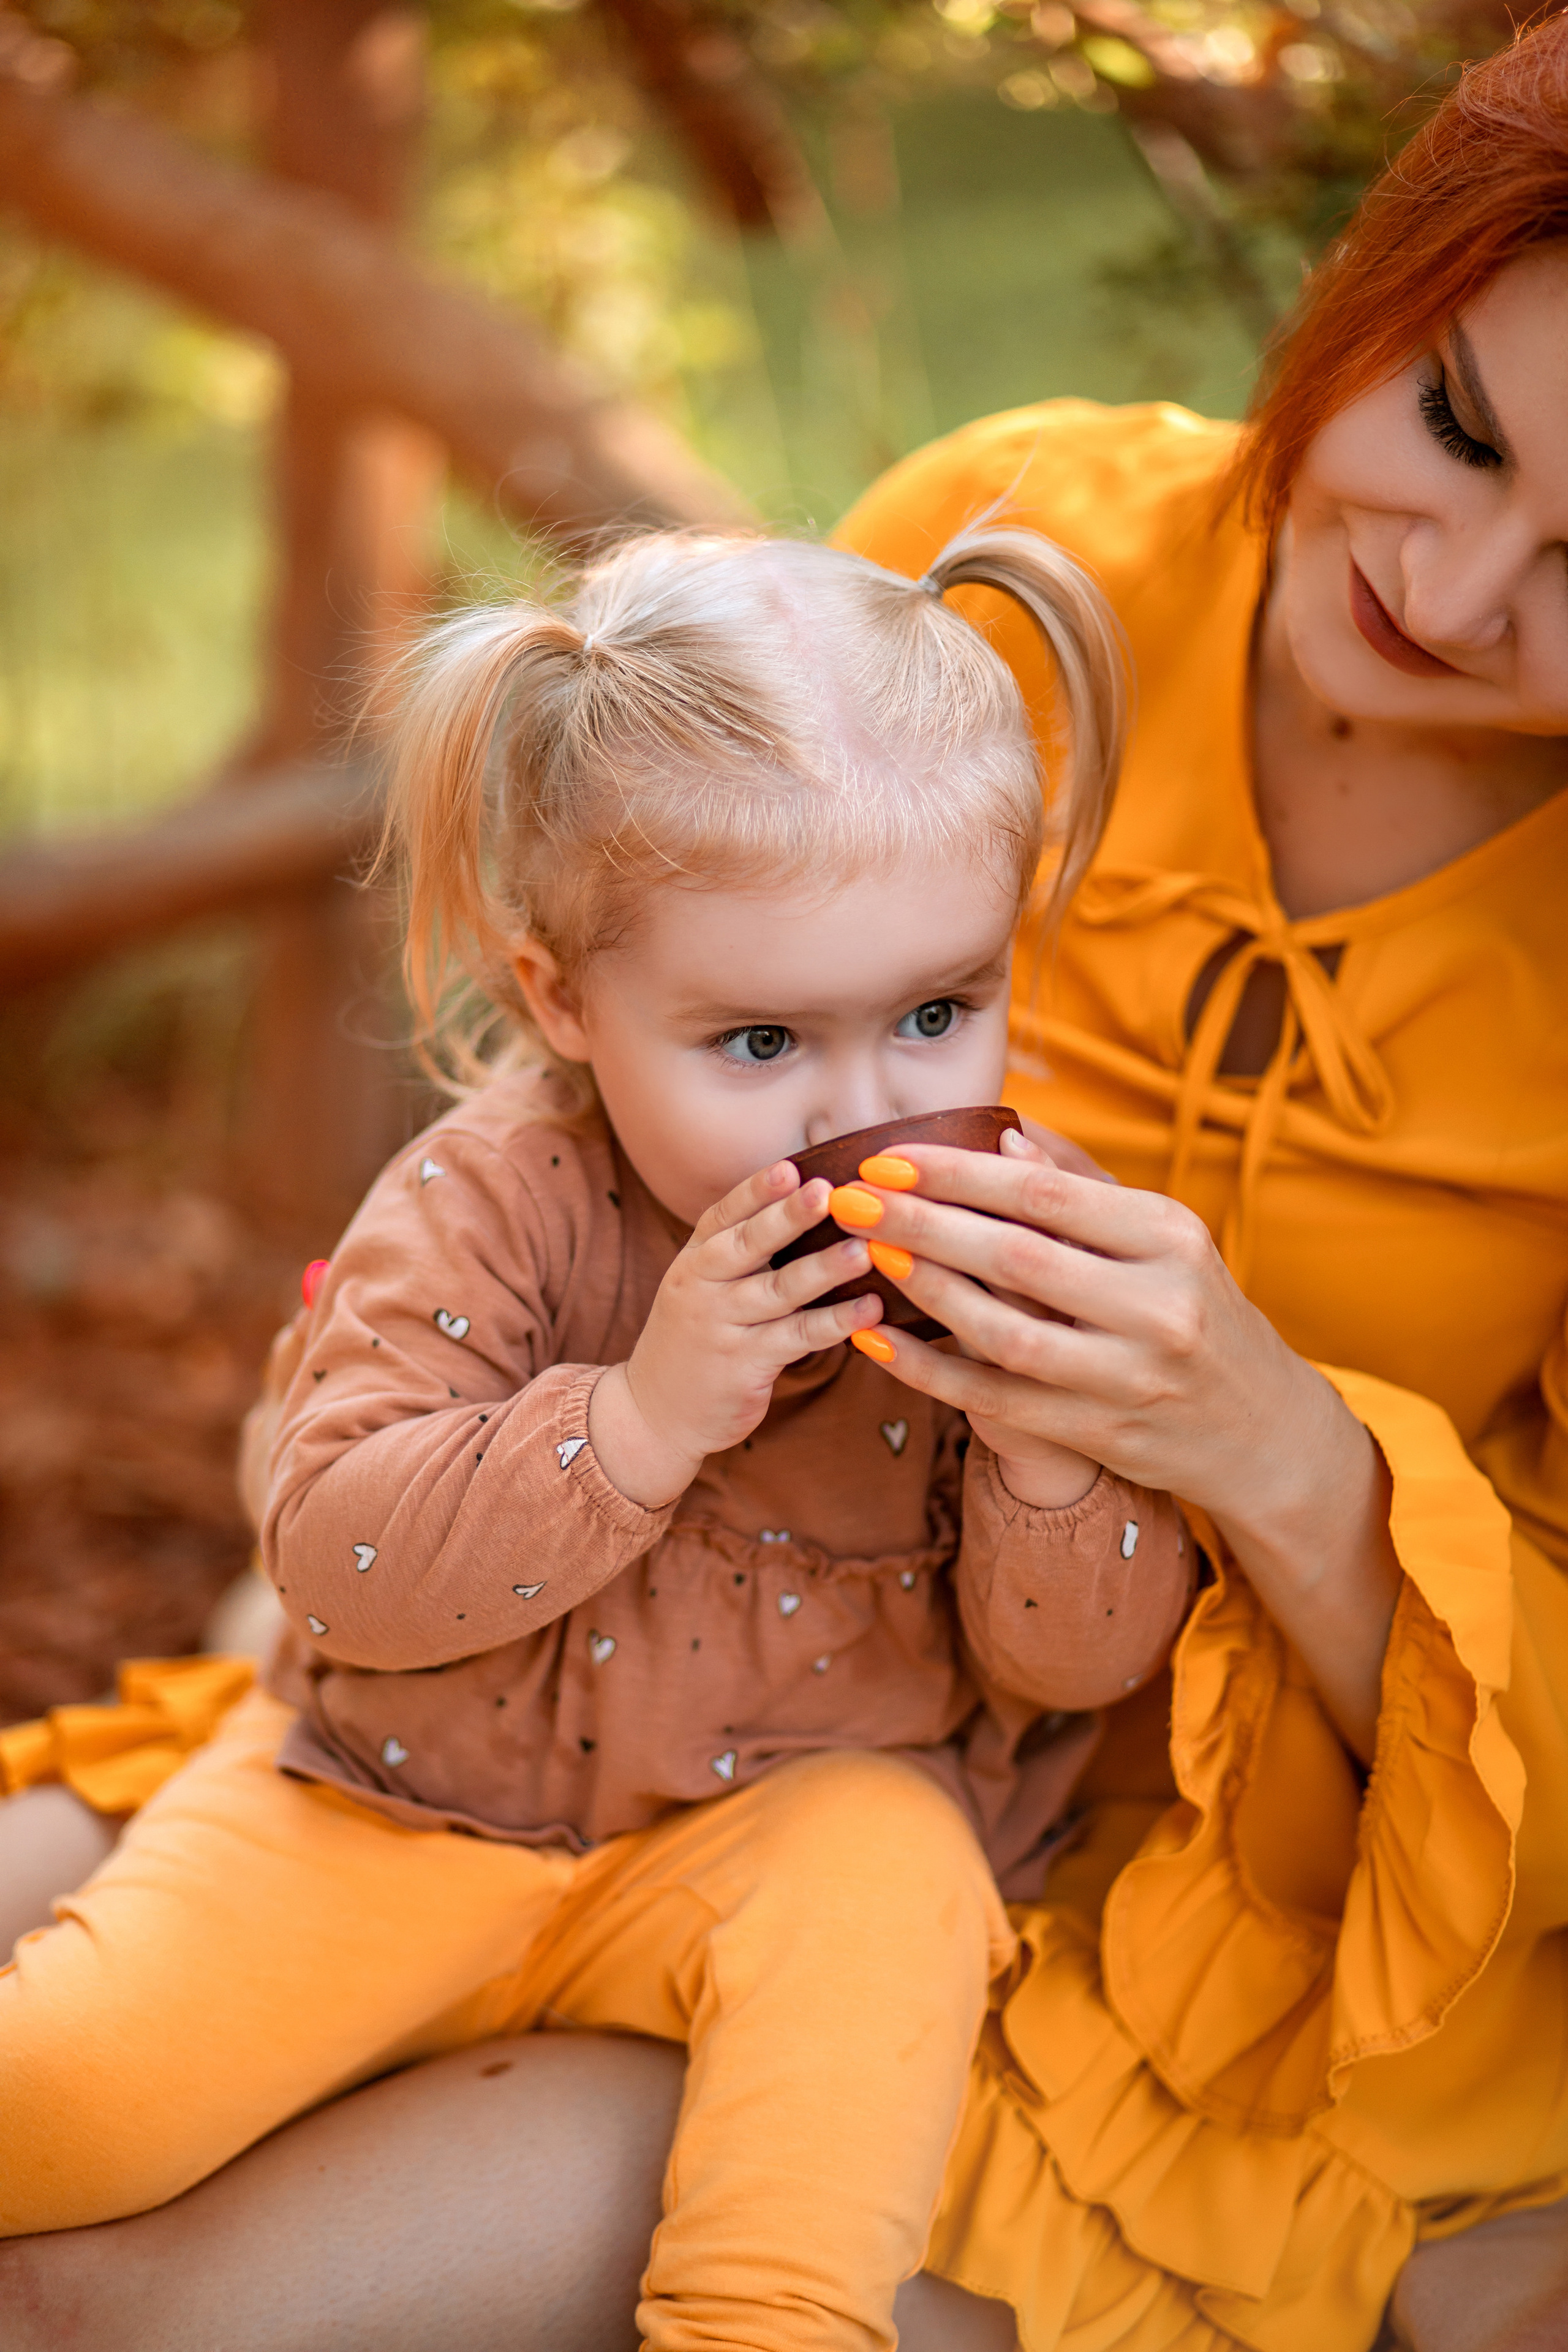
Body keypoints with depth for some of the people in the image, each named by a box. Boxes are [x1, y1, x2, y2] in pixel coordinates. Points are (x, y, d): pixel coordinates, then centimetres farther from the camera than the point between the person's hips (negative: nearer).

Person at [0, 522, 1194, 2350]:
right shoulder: (491, 1205, -14)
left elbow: (1079, 1662, -8)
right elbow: (335, 1560, -22)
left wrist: (1044, 1438, -29)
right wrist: (648, 1415, -34)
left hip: (799, 1813, 1)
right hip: (402, 1802, 0)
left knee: (887, 1883, -33)